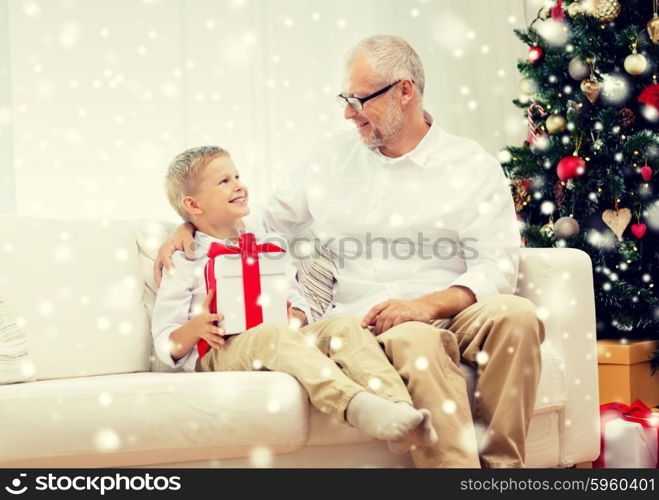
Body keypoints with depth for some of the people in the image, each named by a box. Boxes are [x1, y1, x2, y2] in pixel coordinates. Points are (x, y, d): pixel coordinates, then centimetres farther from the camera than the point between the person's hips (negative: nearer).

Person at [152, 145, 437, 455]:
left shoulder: (266, 247, 24)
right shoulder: (186, 265, 8)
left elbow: (297, 305, 20)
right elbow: (166, 347, 5)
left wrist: (295, 317, -5)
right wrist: (195, 328, -18)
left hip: (281, 344, 5)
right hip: (219, 355, -5)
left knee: (343, 326, -22)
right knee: (271, 334, -37)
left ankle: (399, 407, -45)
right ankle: (359, 407, -59)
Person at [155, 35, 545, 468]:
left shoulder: (474, 167, 8)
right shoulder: (331, 158, 19)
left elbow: (496, 268, -3)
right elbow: (267, 220, 30)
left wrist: (428, 305, -20)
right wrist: (190, 226, 13)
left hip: (447, 315, 0)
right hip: (364, 325, 0)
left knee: (515, 314, -34)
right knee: (416, 341, -37)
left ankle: (499, 465, -25)